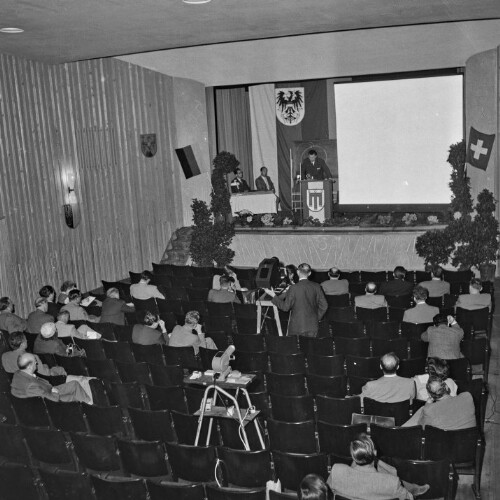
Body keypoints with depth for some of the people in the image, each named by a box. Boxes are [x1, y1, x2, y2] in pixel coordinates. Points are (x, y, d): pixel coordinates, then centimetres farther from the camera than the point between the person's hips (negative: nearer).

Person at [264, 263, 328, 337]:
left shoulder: (294, 288, -13)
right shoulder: (316, 286, -2)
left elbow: (285, 307, -7)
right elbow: (324, 305, 1)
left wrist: (273, 295, 2)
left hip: (297, 326, -3)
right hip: (313, 326, 3)